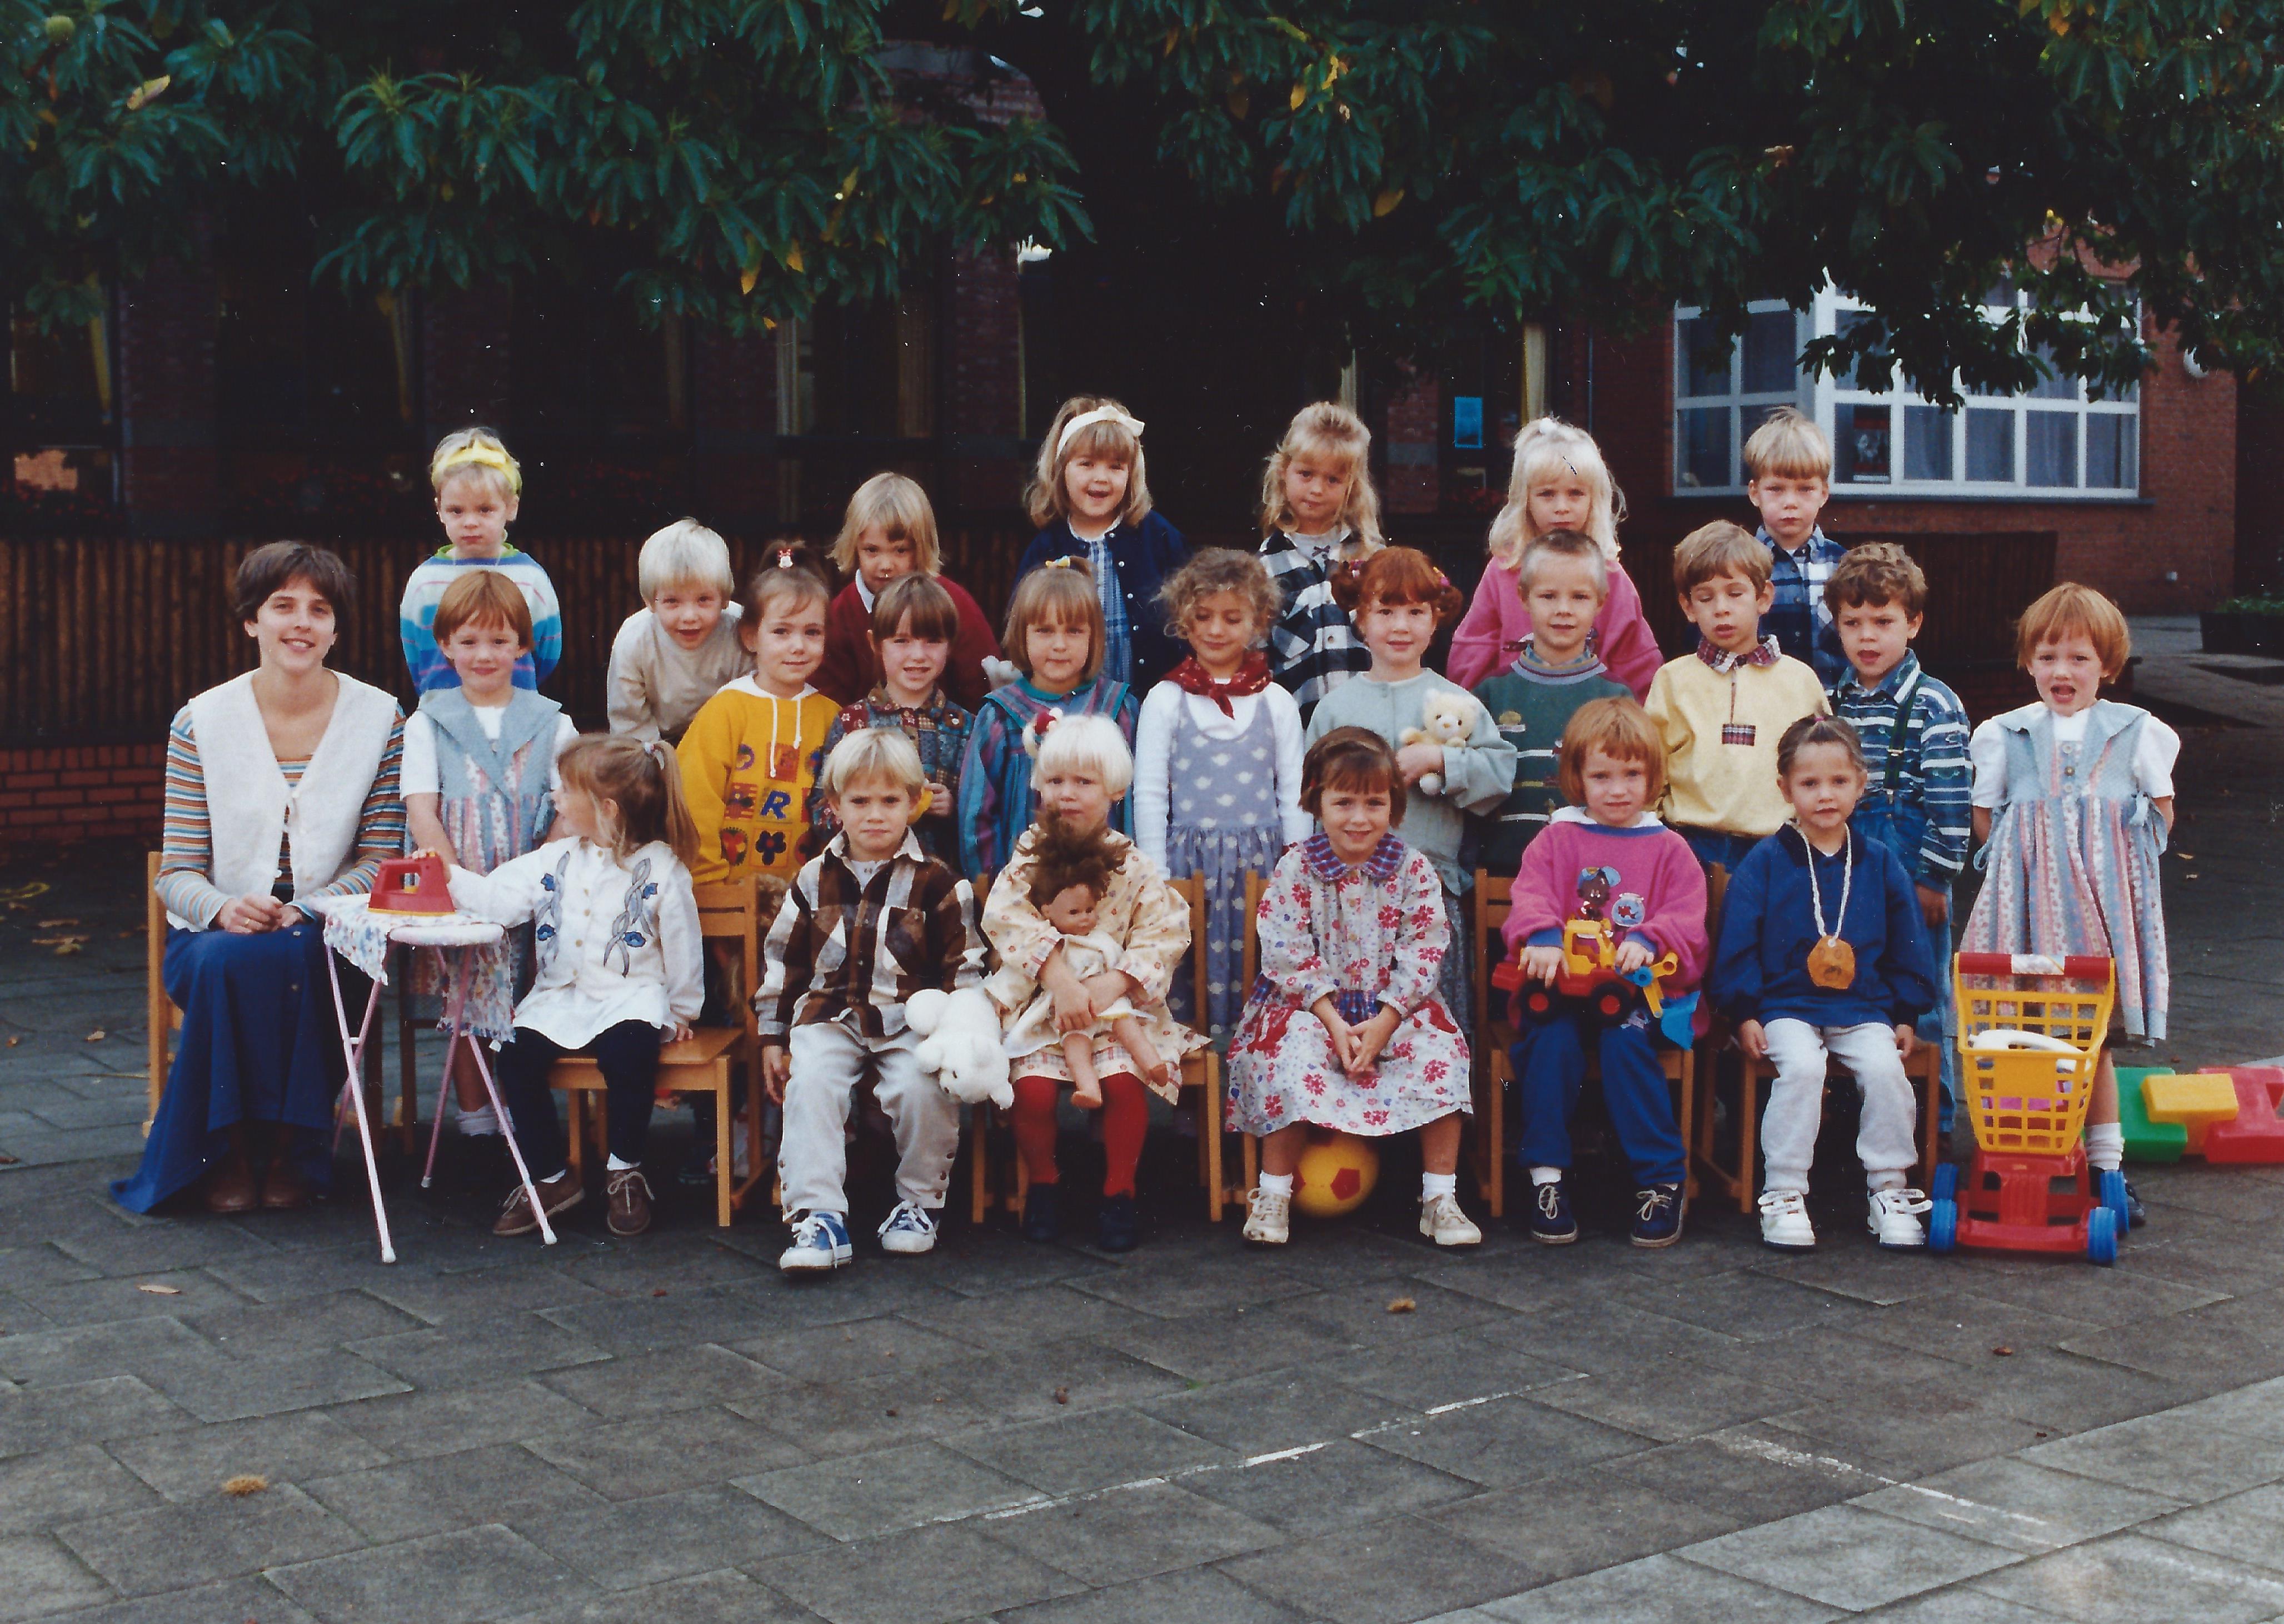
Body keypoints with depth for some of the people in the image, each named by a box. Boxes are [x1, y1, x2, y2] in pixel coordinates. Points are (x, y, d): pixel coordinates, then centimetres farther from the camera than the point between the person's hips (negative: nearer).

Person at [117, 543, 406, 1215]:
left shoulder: (379, 719, 2)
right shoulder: (201, 722, 1)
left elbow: (381, 858, -1)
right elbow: (177, 872, 0)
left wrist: (303, 910, -19)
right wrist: (224, 910, -24)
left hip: (327, 936, 0)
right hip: (218, 931, 1)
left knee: (291, 959, -35)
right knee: (227, 962, -34)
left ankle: (290, 1149, -15)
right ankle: (230, 1151, -15)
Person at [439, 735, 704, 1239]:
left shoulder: (660, 869, -3)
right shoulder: (555, 862, 10)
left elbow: (682, 946, 1)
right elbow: (497, 898, 3)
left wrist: (680, 1012, 4)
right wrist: (450, 877, -10)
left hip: (630, 997, -4)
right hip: (560, 1000, 5)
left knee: (629, 1050, -34)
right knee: (517, 1054, -20)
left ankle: (625, 1172, -10)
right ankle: (550, 1178, -3)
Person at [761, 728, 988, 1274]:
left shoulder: (936, 883, 3)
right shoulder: (815, 881, 10)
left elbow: (963, 968, 6)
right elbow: (783, 962, 16)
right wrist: (773, 1038, 12)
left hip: (912, 1018, -2)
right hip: (830, 1014, 2)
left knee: (921, 1087, -29)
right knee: (810, 1084, -26)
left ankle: (919, 1203, -5)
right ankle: (818, 1217, -25)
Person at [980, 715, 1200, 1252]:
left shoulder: (1133, 866, 1)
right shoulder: (1030, 852, 1)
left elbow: (1165, 933, -6)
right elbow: (1007, 914, -14)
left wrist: (1116, 981, -22)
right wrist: (1059, 977, -26)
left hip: (1115, 1005, 0)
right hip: (1039, 1005, 0)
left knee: (1124, 1082, -24)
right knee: (1033, 1087, -22)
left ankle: (1119, 1192, -1)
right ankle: (1042, 1183, 6)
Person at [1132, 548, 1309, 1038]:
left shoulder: (1277, 703, 7)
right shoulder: (1165, 700, 3)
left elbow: (1294, 794, 10)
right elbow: (1149, 794, 3)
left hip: (1260, 866, 1)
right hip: (1189, 863, -1)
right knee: (1192, 984, -2)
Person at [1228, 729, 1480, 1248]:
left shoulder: (1414, 870, -1)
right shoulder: (1295, 869, -4)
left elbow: (1424, 952, -7)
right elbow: (1287, 953, -10)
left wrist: (1385, 1022, -19)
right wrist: (1334, 1022, -20)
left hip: (1394, 1008, 1)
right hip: (1312, 1008, -1)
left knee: (1440, 1049, -24)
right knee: (1293, 1053, -30)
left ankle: (1440, 1199, -13)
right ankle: (1273, 1195, -15)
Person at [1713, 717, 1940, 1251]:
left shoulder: (1880, 865, 10)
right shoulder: (1764, 864, 1)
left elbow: (1906, 947, 16)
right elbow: (1738, 945, 2)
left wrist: (1906, 1015, 11)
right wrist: (1744, 1013, -6)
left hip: (1864, 1010, 3)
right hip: (1787, 1005, -2)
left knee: (1885, 1069, -24)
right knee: (1800, 1066, -30)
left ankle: (1889, 1191, -7)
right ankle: (1784, 1194, -19)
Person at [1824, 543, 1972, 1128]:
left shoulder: (1934, 706, -9)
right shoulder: (1831, 703, 7)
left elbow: (1952, 800, -10)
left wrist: (1935, 878, -12)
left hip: (1912, 876, -5)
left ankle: (1934, 1121, 16)